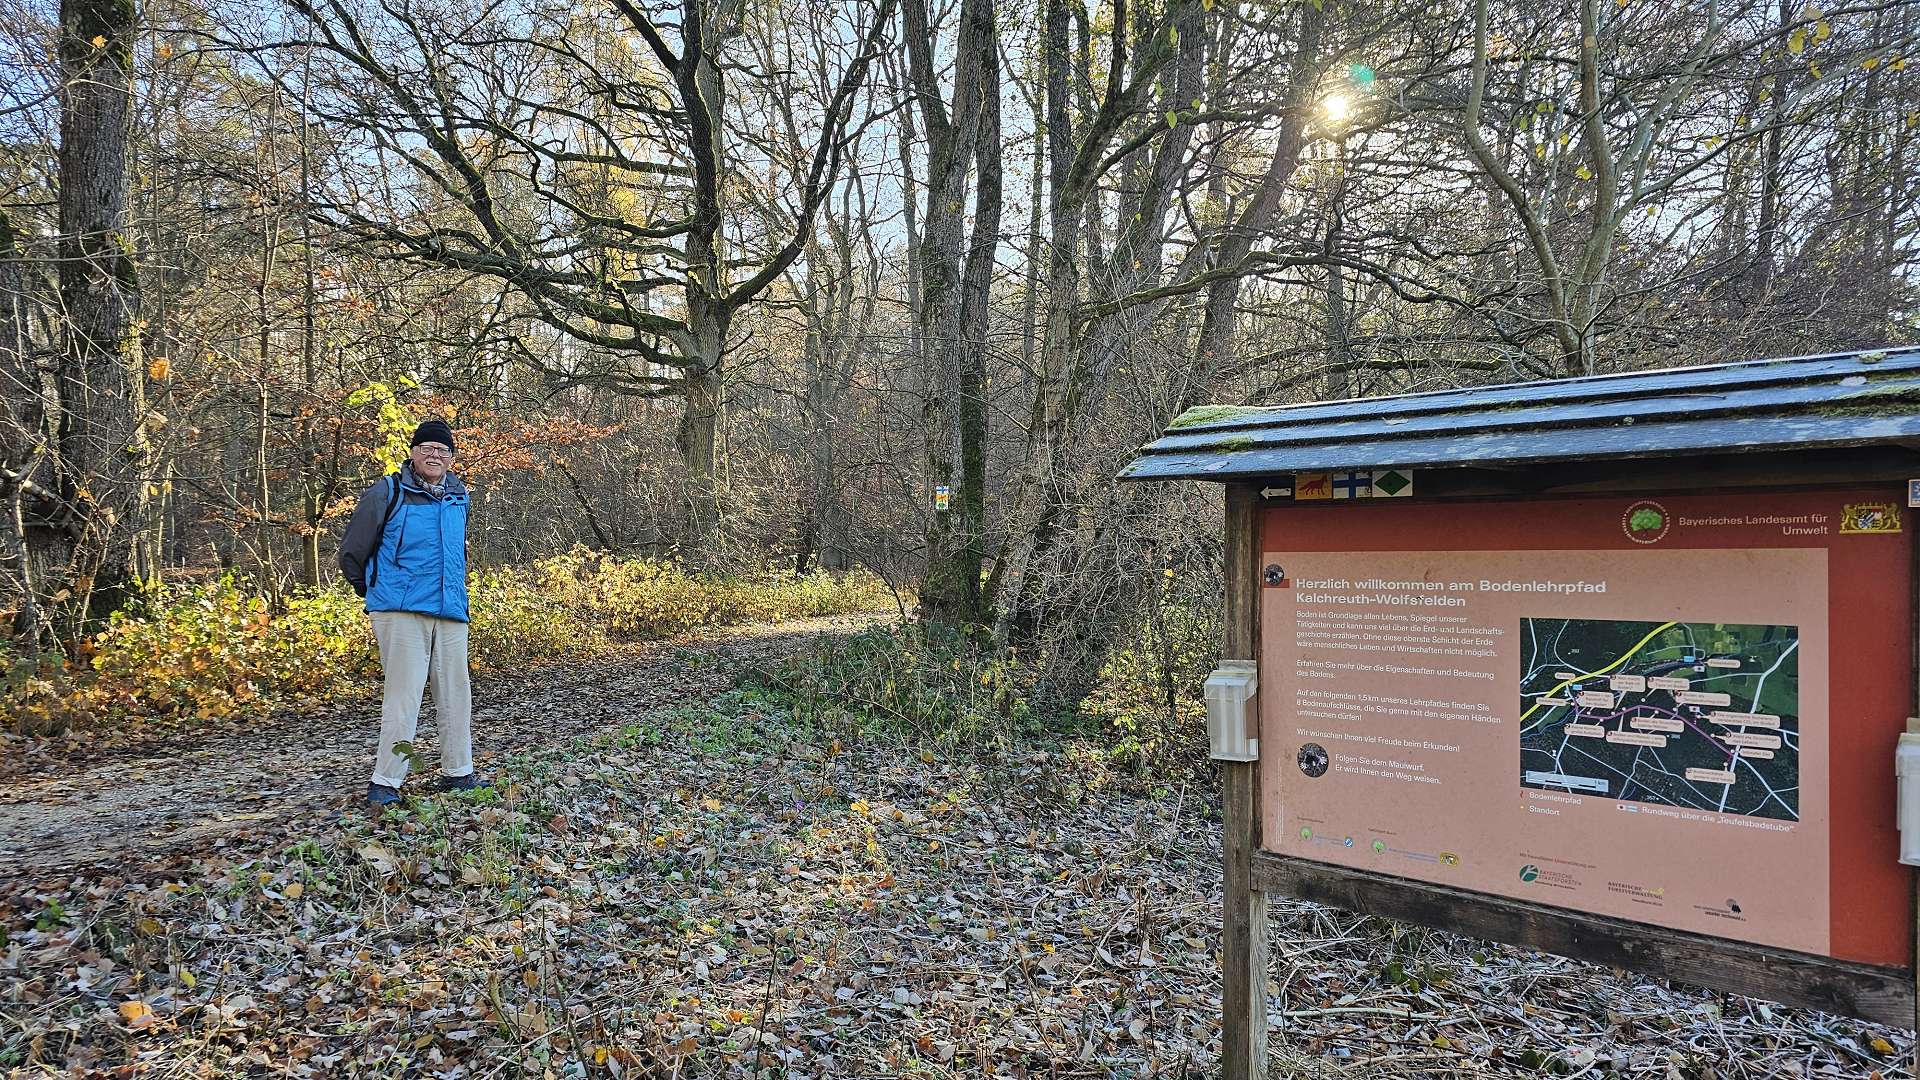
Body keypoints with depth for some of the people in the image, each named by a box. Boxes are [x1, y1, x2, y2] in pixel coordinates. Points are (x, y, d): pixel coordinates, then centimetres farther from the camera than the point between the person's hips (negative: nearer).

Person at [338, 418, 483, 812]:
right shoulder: (387, 492, -3)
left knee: (455, 693, 8)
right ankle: (385, 783, -1)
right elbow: (352, 552, 5)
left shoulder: (459, 497, 14)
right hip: (401, 612, -6)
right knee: (404, 694, -8)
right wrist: (376, 593, 14)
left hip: (451, 612, 6)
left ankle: (457, 773, 18)